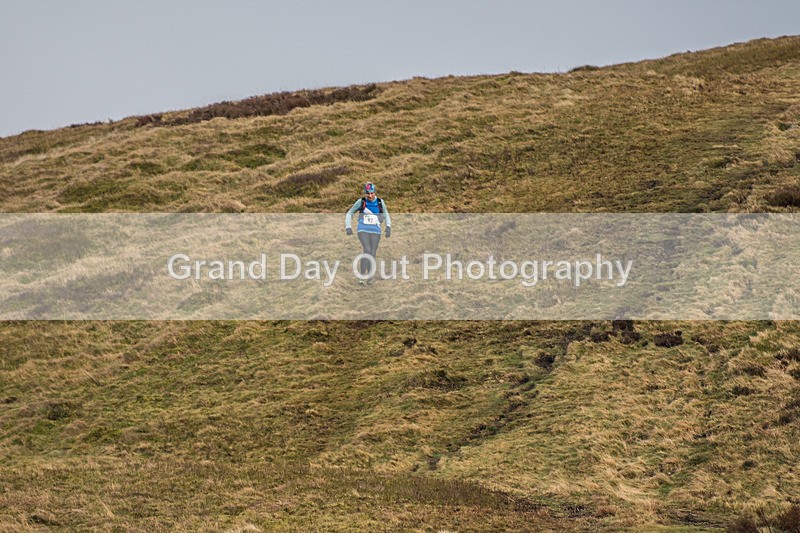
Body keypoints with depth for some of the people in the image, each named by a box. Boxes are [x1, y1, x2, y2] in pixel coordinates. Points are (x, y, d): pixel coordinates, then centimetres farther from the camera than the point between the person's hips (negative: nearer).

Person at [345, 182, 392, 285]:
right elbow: (349, 213, 6)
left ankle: (369, 279, 7)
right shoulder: (361, 202, -3)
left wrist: (388, 227, -1)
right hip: (363, 230, -2)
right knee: (367, 250, -21)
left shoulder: (380, 202, 2)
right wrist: (348, 227, -6)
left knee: (372, 254, -3)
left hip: (375, 231, 2)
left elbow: (386, 215, 15)